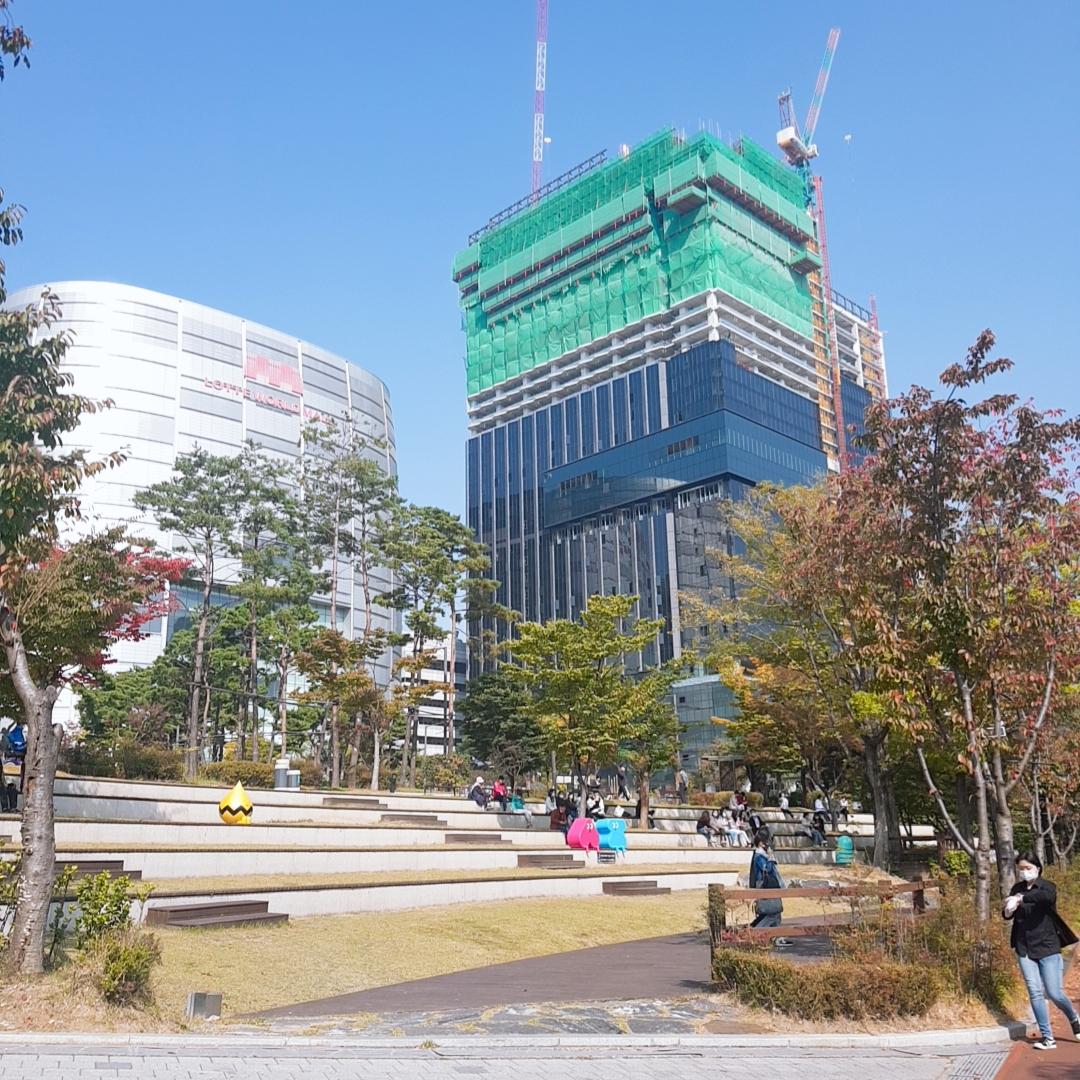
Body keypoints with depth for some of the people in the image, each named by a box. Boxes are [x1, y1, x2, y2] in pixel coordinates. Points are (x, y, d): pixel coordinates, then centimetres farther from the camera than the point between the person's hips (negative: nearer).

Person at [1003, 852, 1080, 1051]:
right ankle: (1047, 1037, 8)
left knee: (1054, 993, -2)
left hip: (1047, 947, -4)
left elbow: (1048, 896, -33)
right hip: (1025, 949, 4)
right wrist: (1008, 910, -21)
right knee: (1035, 992, -1)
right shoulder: (1017, 889, 7)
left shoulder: (1046, 886, -9)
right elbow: (1007, 914, 1)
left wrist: (1021, 898, -37)